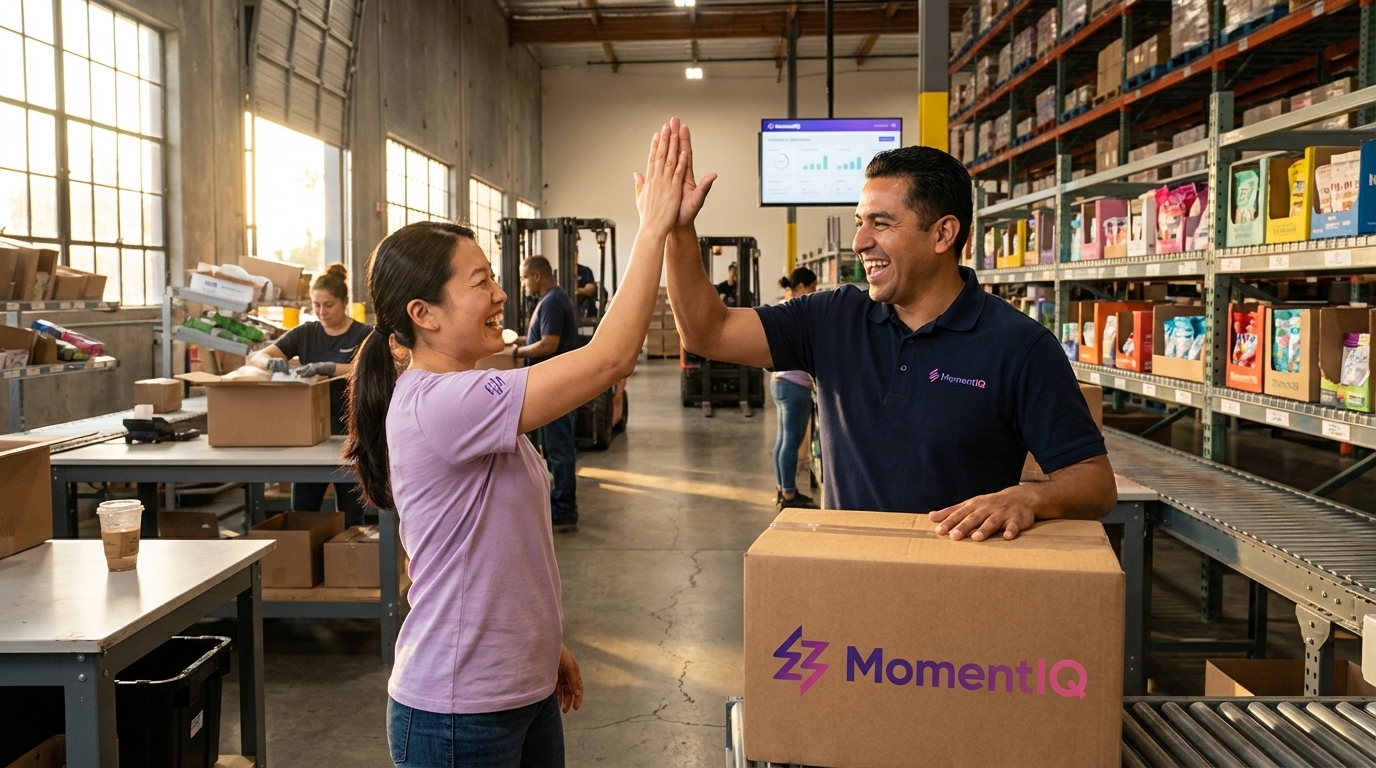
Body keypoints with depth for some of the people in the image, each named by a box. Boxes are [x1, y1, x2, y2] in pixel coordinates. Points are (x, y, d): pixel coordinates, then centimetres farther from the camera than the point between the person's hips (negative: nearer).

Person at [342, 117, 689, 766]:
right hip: (458, 715, -9)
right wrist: (653, 227, -24)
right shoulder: (434, 407, -25)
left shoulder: (466, 402, 6)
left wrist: (546, 645, 18)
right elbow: (610, 358, -29)